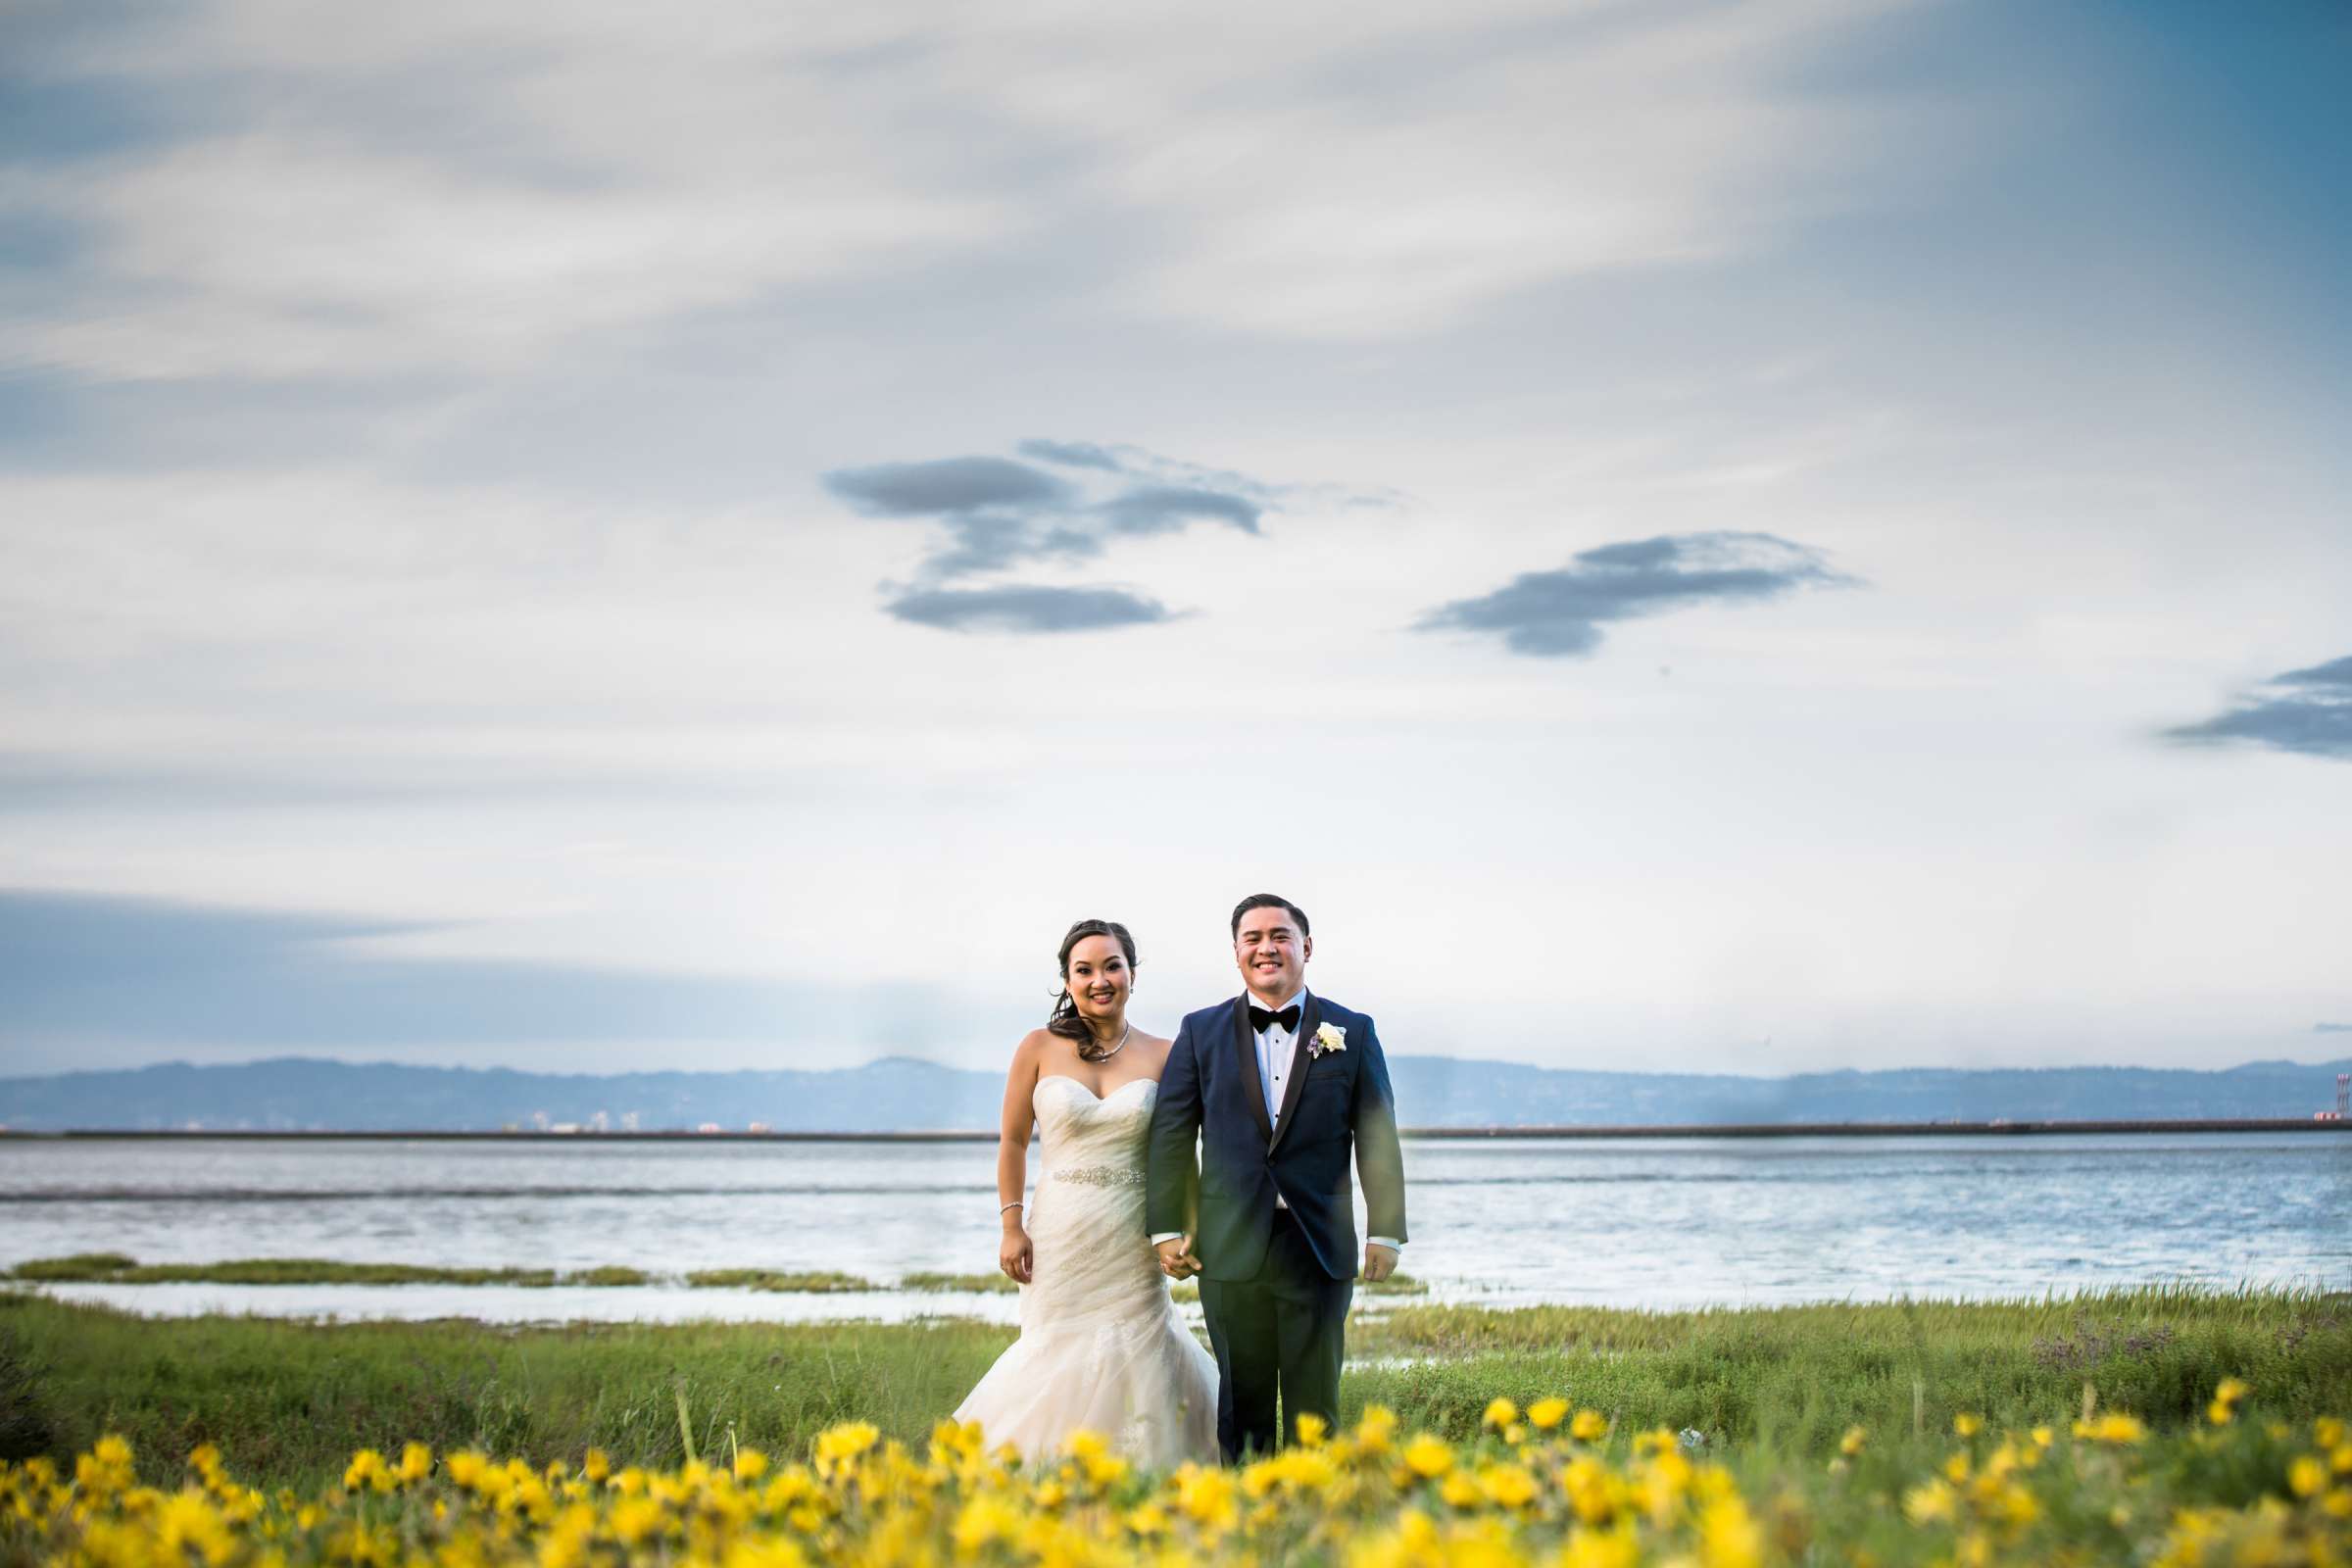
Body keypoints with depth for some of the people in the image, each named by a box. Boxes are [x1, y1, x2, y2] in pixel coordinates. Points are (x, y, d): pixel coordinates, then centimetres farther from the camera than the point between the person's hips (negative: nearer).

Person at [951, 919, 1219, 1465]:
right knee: (1061, 1357, 3)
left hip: (1132, 1243, 0)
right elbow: (1013, 1141, 4)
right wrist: (1012, 1228, -1)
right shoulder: (1040, 1048, 0)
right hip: (1060, 1235, 0)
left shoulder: (1162, 1056, 1)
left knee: (1133, 1354, 0)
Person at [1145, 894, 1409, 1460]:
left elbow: (1378, 1138, 5)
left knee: (1314, 1403, 3)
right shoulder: (1201, 1032, 6)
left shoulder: (1353, 1032, 6)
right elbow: (1170, 1134, 4)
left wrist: (1386, 1231, 1)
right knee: (1242, 1396, 6)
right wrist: (1167, 1229, -2)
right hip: (1231, 1249, 0)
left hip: (1319, 1251, 0)